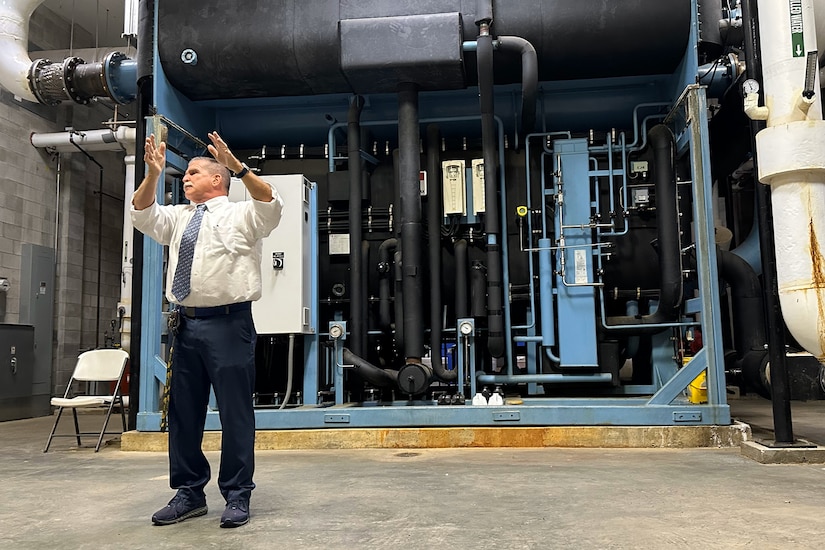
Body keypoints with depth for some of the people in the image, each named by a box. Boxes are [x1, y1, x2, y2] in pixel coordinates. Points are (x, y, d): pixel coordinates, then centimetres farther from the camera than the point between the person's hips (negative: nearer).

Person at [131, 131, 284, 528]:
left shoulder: (242, 215, 2)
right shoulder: (177, 218, 19)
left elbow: (271, 203, -16)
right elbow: (142, 214, 9)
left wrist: (237, 166, -27)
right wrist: (153, 174, -6)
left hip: (228, 323, -6)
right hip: (186, 324, 6)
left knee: (235, 411, -1)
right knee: (183, 410, 12)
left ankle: (237, 496, 11)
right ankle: (189, 493, 26)